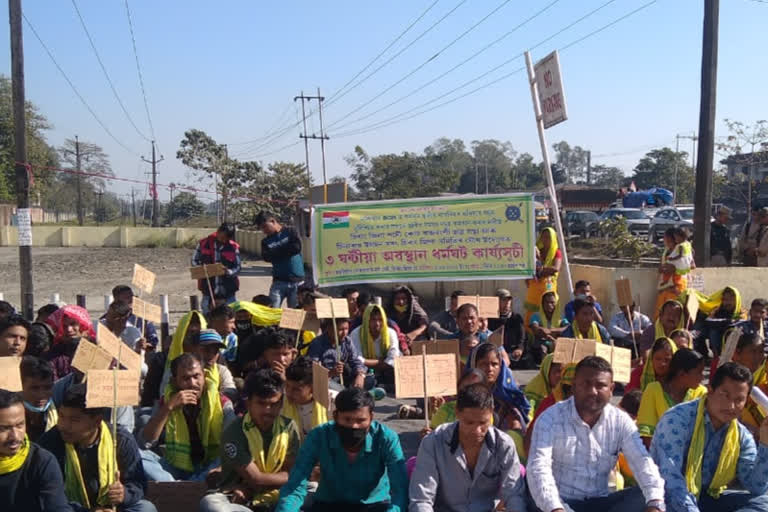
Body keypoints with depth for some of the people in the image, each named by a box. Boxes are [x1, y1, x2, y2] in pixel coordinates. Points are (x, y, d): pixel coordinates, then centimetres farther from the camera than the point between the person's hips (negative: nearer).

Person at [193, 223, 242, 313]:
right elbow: (194, 261, 8)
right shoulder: (204, 243, -2)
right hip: (208, 288, 1)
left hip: (228, 289, -1)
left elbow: (238, 267, -1)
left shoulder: (233, 247, -4)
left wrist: (228, 272, -22)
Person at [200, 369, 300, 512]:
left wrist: (248, 489, -13)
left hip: (274, 500, 1)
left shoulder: (289, 427, 0)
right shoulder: (234, 432, -12)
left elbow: (293, 474, -4)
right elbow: (255, 479, -14)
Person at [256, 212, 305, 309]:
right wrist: (287, 250, -12)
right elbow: (266, 257, -7)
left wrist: (276, 252, -5)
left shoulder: (290, 232, 4)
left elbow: (297, 247, -13)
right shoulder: (266, 241, 11)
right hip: (279, 281, 2)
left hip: (296, 281, -2)